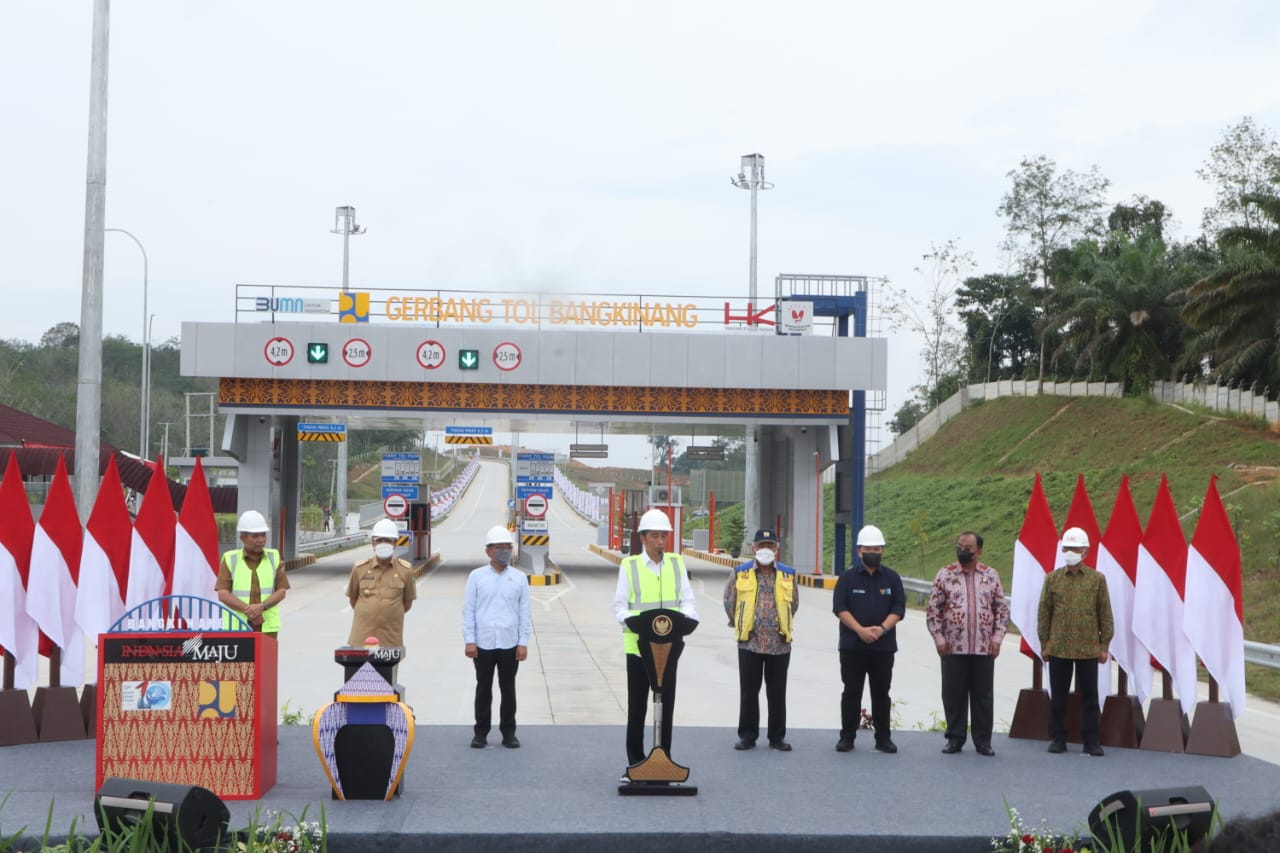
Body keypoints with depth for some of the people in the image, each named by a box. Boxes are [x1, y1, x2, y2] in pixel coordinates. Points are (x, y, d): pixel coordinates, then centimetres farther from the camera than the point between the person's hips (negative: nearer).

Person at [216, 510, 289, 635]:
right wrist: (247, 610, -16)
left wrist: (262, 606, -15)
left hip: (267, 627, 1)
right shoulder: (230, 560, 1)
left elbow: (281, 591, 3)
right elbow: (222, 594, -5)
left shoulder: (274, 558, 7)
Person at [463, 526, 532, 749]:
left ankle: (508, 732, 15)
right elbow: (468, 610, 2)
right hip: (483, 643, -1)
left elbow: (524, 612, 5)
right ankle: (481, 732, 14)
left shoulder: (519, 578, 5)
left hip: (510, 644, 1)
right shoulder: (477, 577, 2)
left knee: (508, 689, 7)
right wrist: (469, 641, -4)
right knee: (483, 689, 6)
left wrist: (523, 643, 0)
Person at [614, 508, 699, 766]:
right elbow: (620, 606, -3)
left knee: (667, 705, 5)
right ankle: (635, 760, 14)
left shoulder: (677, 563, 8)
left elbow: (687, 600, 6)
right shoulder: (629, 566, -1)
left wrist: (686, 618, -16)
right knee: (637, 706, 5)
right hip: (638, 645, -2)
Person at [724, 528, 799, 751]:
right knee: (748, 691, 3)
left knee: (777, 693, 5)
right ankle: (747, 735, 12)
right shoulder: (740, 573, 2)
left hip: (779, 643, 1)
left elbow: (794, 603, 18)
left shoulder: (788, 574, 6)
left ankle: (777, 737, 13)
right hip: (749, 642, -1)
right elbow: (729, 602, 12)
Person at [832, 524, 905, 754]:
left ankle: (883, 738, 13)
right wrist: (860, 630, -16)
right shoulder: (848, 578, 4)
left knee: (881, 693, 6)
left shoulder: (892, 578, 8)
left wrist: (882, 628, -15)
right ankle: (847, 737, 10)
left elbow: (898, 609, 2)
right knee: (851, 692, 3)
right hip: (852, 646, -1)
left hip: (884, 646, 1)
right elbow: (840, 608, -3)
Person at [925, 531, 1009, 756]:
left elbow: (1002, 609, 9)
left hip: (984, 648, 1)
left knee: (983, 695, 5)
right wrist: (938, 637, -5)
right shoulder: (945, 574, 3)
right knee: (953, 695, 4)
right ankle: (955, 739, 14)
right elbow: (933, 610, 3)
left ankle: (983, 740, 14)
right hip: (953, 647, -1)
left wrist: (997, 637, -1)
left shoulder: (991, 575, 6)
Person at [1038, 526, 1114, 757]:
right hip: (1058, 649, 1)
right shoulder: (1052, 579, 4)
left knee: (1089, 697, 4)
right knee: (1058, 696, 7)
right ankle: (1058, 738, 16)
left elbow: (1105, 615, 4)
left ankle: (1091, 740, 11)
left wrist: (1104, 645, 1)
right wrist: (1044, 644, 3)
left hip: (1088, 649, -1)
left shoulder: (1097, 579, 2)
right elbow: (1043, 613, 7)